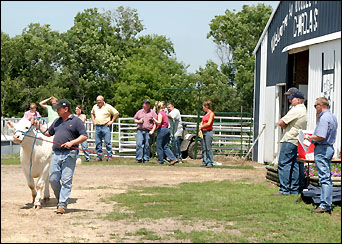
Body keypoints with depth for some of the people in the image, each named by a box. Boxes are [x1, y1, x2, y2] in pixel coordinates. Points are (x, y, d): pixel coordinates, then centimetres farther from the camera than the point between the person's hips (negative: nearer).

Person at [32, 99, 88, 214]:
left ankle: (62, 204, -4)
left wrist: (72, 142, -16)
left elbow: (84, 136, -5)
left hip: (69, 155, -6)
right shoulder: (57, 121, 20)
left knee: (66, 180, -7)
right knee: (53, 179, 1)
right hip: (56, 154, 6)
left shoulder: (76, 121, 1)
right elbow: (48, 133, 32)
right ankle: (60, 198, 21)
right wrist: (38, 126, 23)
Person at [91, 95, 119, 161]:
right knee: (98, 143, 5)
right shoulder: (95, 107, 13)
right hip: (97, 126, 5)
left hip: (106, 126, -5)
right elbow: (92, 113, 33)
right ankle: (99, 156, 11)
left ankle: (110, 156, -5)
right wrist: (93, 120, 18)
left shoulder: (108, 107, -3)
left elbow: (116, 113, -1)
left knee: (108, 142, -8)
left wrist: (112, 121, -5)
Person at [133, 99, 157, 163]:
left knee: (147, 145, -2)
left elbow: (155, 123, 3)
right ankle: (139, 159, -8)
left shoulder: (152, 112, 8)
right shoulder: (140, 112, 17)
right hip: (140, 130, 2)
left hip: (148, 131, -2)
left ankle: (146, 159, 5)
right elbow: (134, 119, 23)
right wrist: (138, 121, 1)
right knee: (139, 144, -10)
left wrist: (152, 131, -7)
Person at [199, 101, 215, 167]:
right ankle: (205, 162, 10)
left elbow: (209, 123, -14)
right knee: (204, 149, 6)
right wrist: (200, 129, -1)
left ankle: (210, 162, -4)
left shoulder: (211, 114, -6)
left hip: (208, 132, -8)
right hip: (203, 132, 8)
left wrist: (201, 127, -2)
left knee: (208, 148, -8)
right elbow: (202, 122, 16)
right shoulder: (205, 114, 17)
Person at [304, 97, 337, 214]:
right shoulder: (332, 116, 15)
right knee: (327, 177, 12)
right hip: (329, 148, 10)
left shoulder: (324, 118, -17)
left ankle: (324, 205, -10)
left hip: (322, 149, -10)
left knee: (324, 177, -10)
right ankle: (328, 205, 16)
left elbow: (320, 137, -24)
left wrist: (309, 137, -8)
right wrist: (313, 136, 20)